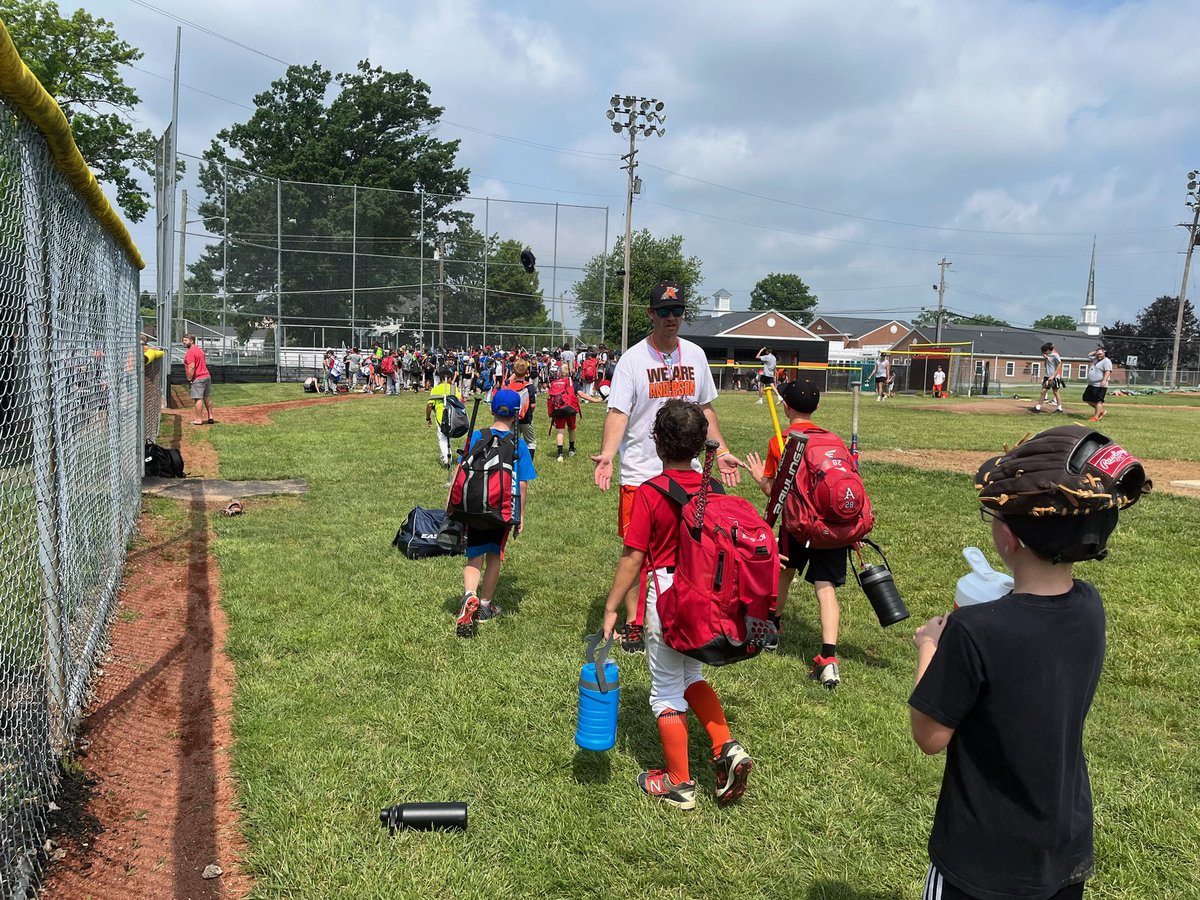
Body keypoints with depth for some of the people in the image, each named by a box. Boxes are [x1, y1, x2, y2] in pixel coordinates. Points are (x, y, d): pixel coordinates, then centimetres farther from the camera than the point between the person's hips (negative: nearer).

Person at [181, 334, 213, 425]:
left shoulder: (190, 352, -14)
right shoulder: (199, 350, 16)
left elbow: (191, 367, -21)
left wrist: (189, 379, -15)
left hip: (197, 379, -10)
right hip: (207, 376, 10)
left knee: (198, 399, -8)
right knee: (207, 398, 14)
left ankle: (198, 419, -8)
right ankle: (210, 417, 18)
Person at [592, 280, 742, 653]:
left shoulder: (695, 355, 9)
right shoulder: (633, 358, -6)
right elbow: (618, 412, -13)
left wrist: (721, 451, 13)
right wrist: (607, 453, -29)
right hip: (640, 473, -4)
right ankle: (633, 623, 15)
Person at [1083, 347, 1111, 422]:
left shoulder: (1106, 361, -10)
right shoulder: (1096, 359, 17)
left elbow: (1108, 371, -23)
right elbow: (1089, 355, 34)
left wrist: (1104, 380, -36)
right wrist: (1096, 351, 17)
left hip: (1100, 386, -10)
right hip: (1091, 385, 10)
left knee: (1098, 401, -9)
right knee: (1086, 399, 15)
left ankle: (1096, 417, -10)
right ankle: (1100, 410, 25)